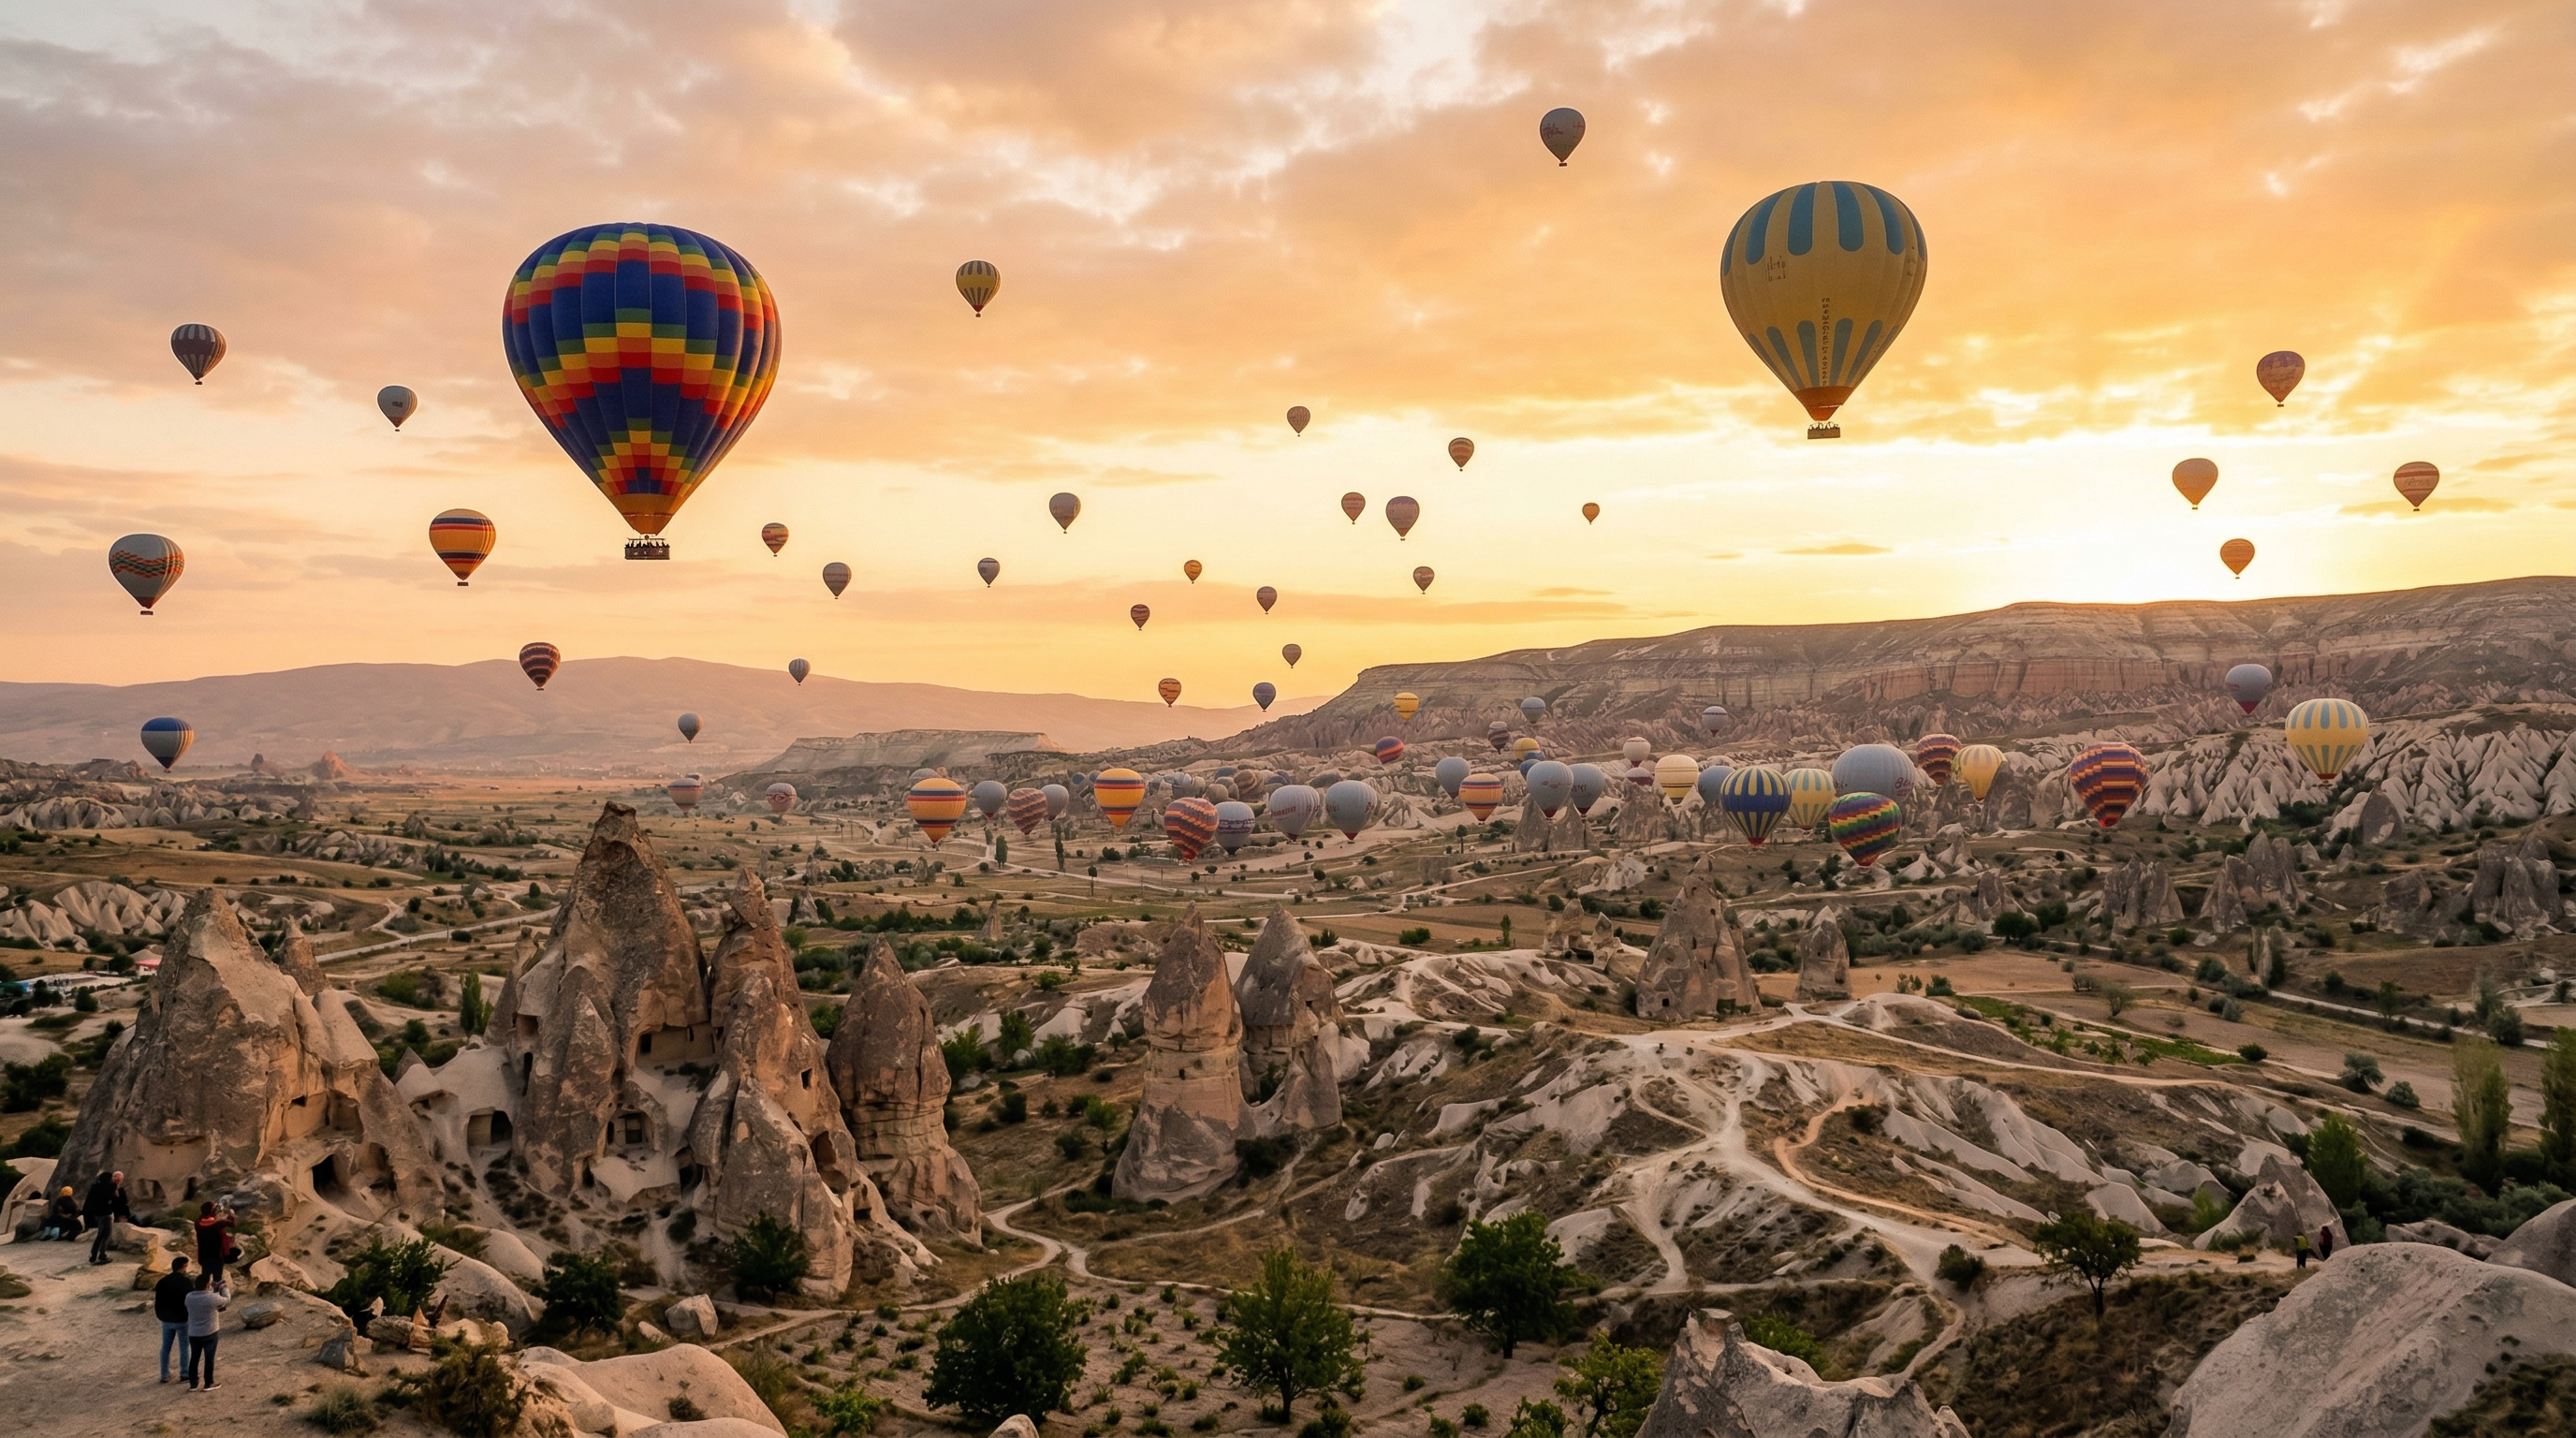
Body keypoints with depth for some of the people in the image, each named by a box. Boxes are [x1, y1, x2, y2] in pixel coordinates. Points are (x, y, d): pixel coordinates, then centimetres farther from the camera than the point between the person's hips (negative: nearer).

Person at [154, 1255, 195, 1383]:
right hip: (182, 1320, -4)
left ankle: (164, 1375, 16)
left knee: (165, 1347, 12)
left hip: (166, 1320, 4)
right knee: (184, 1347, 5)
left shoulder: (162, 1282, 1)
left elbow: (157, 1302, 6)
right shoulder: (186, 1282, -15)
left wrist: (161, 1316, 18)